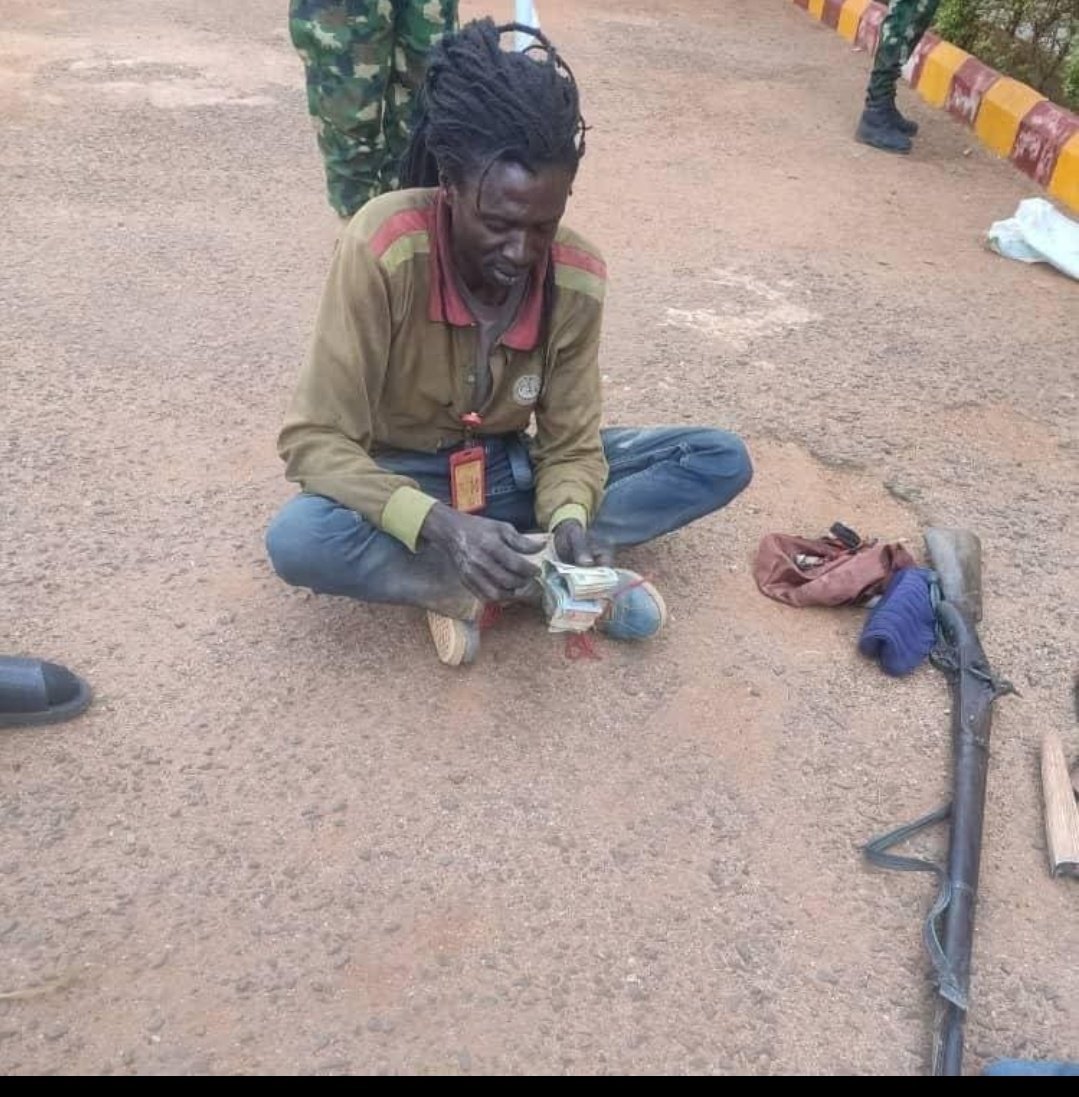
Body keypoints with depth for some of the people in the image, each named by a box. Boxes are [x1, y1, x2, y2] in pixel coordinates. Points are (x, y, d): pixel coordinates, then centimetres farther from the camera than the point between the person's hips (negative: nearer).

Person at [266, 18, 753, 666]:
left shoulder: (578, 278, -16)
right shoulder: (385, 247, -27)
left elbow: (571, 443, -9)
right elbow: (316, 439, -25)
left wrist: (568, 522, -32)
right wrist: (438, 525, -40)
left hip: (510, 469, 4)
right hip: (404, 481, -3)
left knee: (723, 461, -10)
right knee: (298, 540, -38)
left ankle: (517, 571, -19)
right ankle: (540, 581, -22)